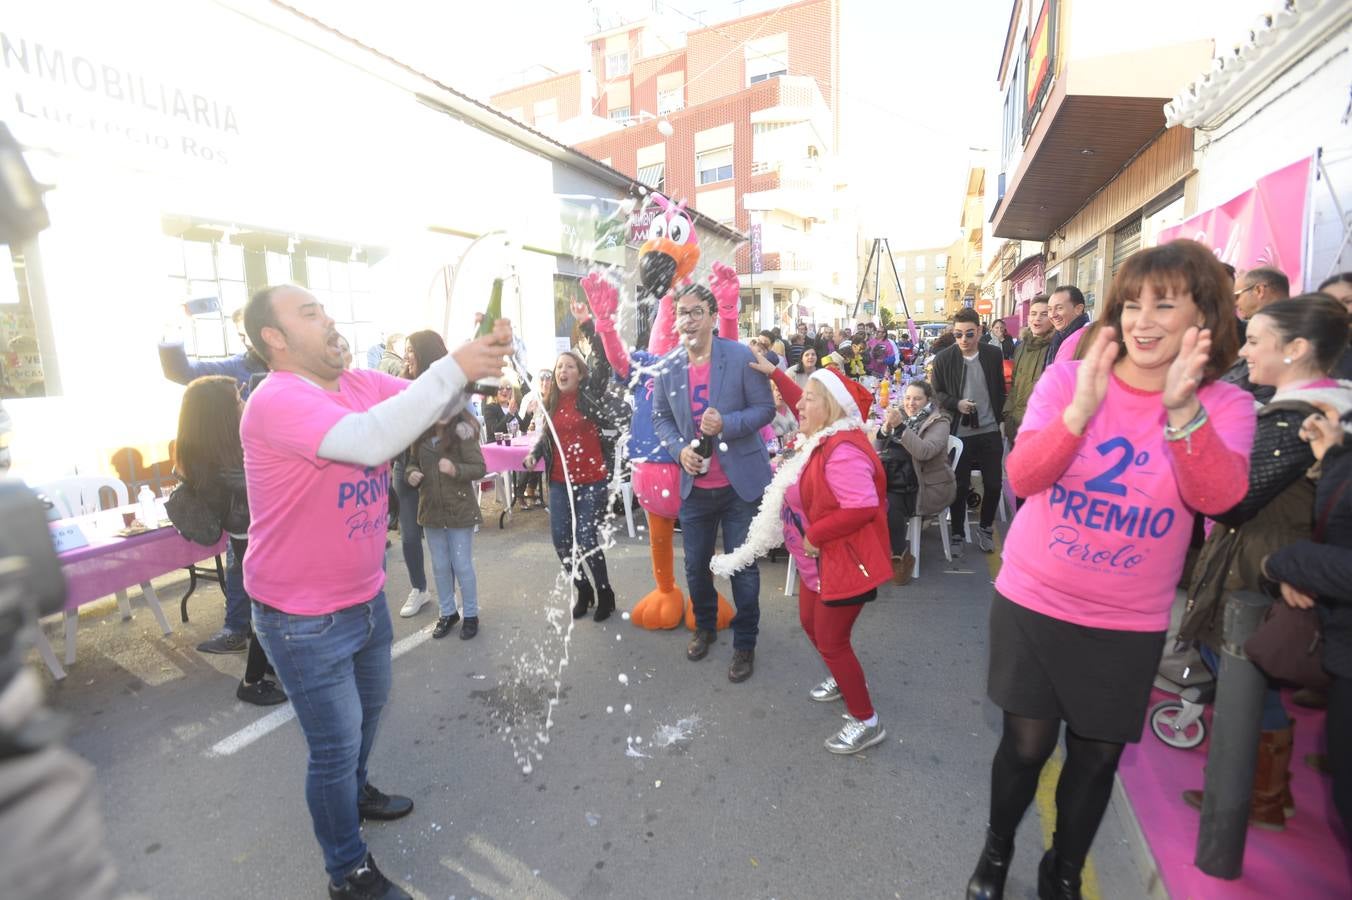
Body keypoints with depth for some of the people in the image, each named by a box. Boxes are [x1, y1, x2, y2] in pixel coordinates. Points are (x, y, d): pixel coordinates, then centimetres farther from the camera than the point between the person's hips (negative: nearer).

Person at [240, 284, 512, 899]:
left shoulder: (363, 383, -1)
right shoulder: (276, 402, -25)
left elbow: (436, 405, -4)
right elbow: (371, 439, -41)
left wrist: (476, 364, -24)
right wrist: (453, 367, -41)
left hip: (366, 597, 8)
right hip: (305, 619, -7)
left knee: (369, 706, 28)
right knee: (336, 744, 7)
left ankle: (354, 792, 56)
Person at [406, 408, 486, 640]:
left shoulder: (462, 432, -13)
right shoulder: (421, 434, 0)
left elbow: (480, 468, -15)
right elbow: (413, 462, 12)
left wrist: (455, 470, -31)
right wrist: (411, 474, -9)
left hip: (460, 510, -4)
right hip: (431, 510, 5)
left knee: (462, 566, 5)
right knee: (440, 567, 16)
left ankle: (471, 615, 23)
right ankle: (447, 612, 33)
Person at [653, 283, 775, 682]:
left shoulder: (741, 357, -11)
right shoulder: (668, 367, -1)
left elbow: (765, 408, -7)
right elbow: (661, 418, 9)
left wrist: (727, 423, -25)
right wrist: (680, 448, -10)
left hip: (740, 483, -3)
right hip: (695, 485, 4)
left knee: (743, 568, 8)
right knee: (695, 565, 16)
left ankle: (745, 643, 28)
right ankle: (705, 626, 43)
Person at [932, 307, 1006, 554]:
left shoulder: (994, 355, 1)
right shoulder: (943, 358, -6)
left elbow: (1001, 390, 12)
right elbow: (936, 392, 0)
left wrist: (998, 417, 6)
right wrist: (956, 404, -17)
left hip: (990, 431, 2)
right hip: (959, 433, -2)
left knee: (994, 483, 7)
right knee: (959, 485, 5)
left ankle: (985, 528, 29)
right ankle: (957, 533, 21)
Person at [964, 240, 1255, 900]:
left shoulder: (1225, 406, -4)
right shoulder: (1067, 378, -8)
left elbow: (1217, 497, -23)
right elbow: (1022, 477, -19)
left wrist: (1181, 409, -37)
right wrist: (1081, 410, -35)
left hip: (1130, 623, 2)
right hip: (1032, 602, -1)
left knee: (1098, 754, 15)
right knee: (1027, 743, 7)